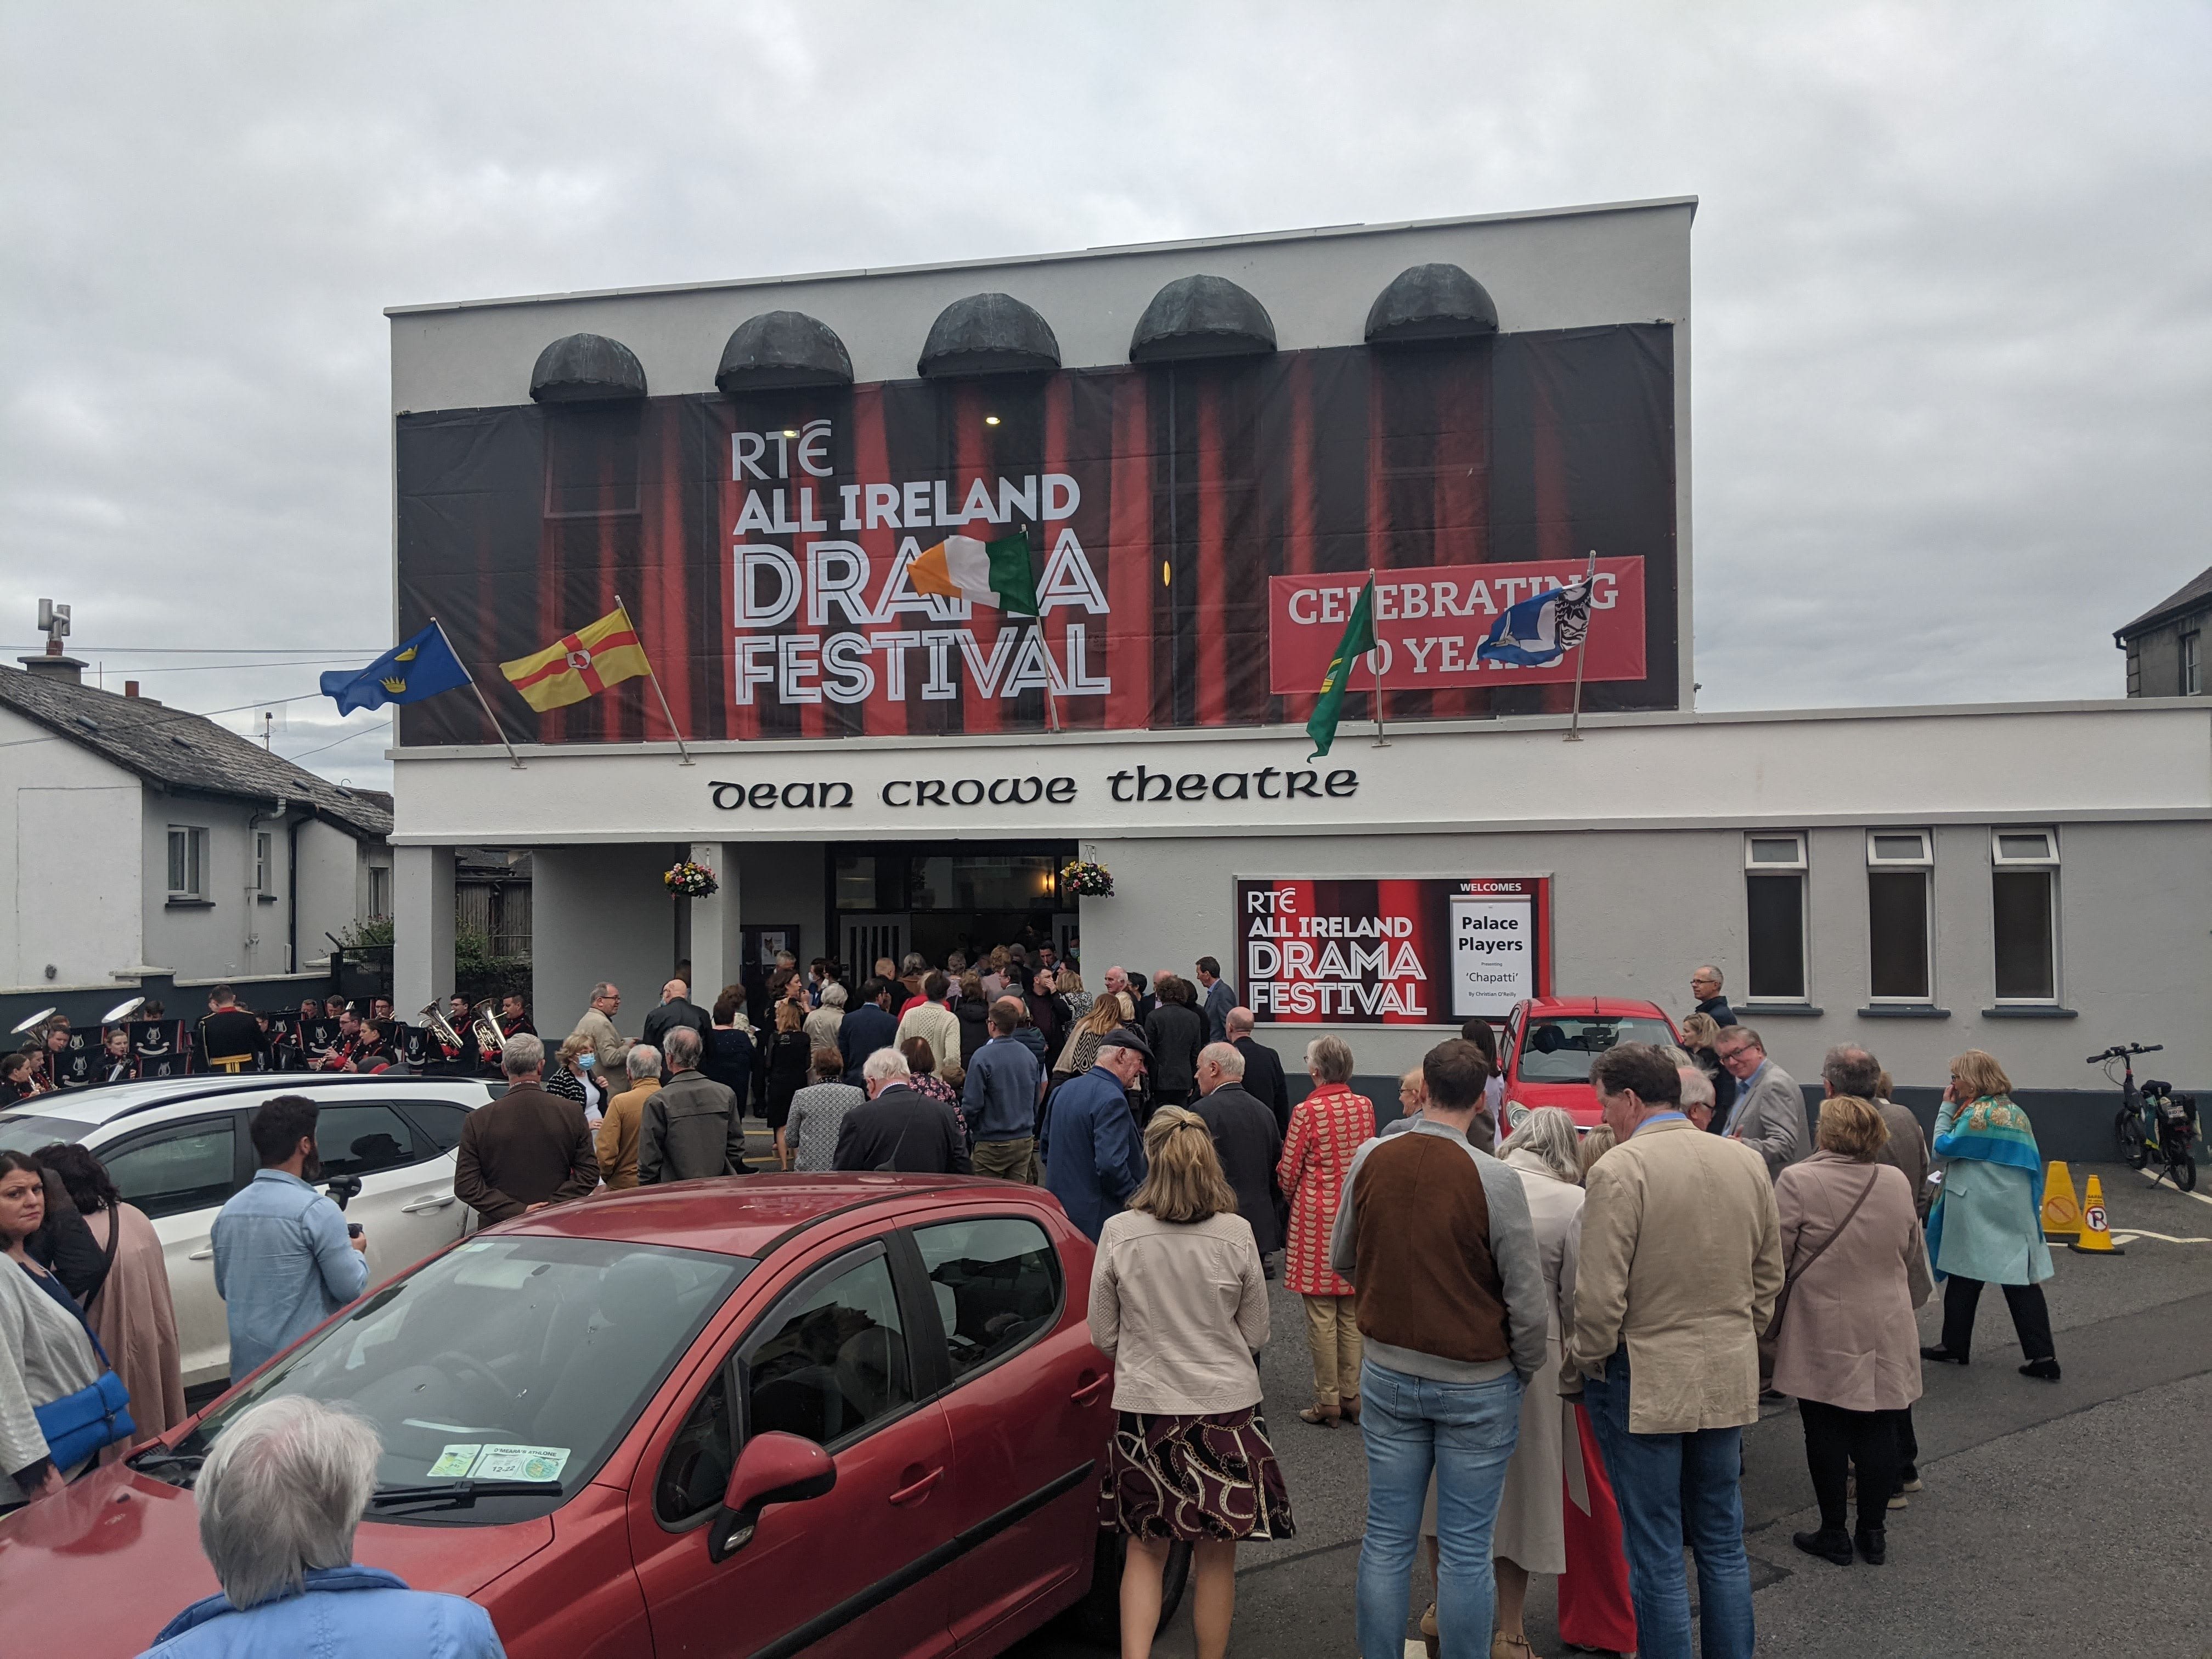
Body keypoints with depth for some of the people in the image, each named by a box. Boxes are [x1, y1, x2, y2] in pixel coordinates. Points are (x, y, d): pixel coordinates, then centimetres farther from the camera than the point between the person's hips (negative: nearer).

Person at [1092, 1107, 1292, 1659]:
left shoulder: (1120, 1233, -11)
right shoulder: (1236, 1235, -10)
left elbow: (1103, 1336, -1)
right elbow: (1256, 1334, 1)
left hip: (1144, 1405, 0)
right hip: (1226, 1406, 0)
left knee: (1145, 1550, 15)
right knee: (1216, 1555, 14)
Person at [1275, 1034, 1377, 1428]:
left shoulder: (1307, 1111, -13)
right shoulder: (1365, 1107, 2)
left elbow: (1288, 1173, -7)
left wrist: (1293, 1199, 14)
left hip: (1317, 1218, -5)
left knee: (1322, 1314, 2)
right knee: (1352, 1313, 12)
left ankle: (1328, 1401, 7)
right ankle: (1353, 1397, 18)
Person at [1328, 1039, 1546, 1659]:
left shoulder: (1369, 1160, -5)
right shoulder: (1494, 1179, -18)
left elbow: (1341, 1259, 9)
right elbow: (1527, 1298, -11)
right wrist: (1525, 1372, 5)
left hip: (1387, 1373, 4)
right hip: (1475, 1383, -3)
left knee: (1386, 1540, 13)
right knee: (1465, 1551, 8)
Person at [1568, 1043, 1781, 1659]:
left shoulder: (1618, 1171, -19)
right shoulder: (1747, 1162, 2)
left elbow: (1599, 1296, -19)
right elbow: (1769, 1276, 11)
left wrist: (1586, 1360, -3)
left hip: (1644, 1381, -6)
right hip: (1729, 1378, 6)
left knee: (1656, 1556, 5)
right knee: (1723, 1544, 19)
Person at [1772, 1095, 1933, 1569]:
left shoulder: (1798, 1181, -15)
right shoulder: (1897, 1182, 1)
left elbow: (1775, 1259, -12)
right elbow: (1913, 1255, 12)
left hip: (1822, 1335, -4)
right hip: (1886, 1332, 4)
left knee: (1826, 1431, 5)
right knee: (1878, 1429, 11)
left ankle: (1834, 1534, 13)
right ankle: (1873, 1533, 19)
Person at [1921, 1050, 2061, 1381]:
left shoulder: (1978, 1113, -14)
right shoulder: (2017, 1113, 10)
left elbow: (1942, 1148, -7)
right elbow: (2030, 1163, 15)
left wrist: (1946, 1108, -1)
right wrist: (2031, 1206, 21)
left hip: (1976, 1214, -7)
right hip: (2016, 1213, 7)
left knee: (1964, 1279, 6)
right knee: (2023, 1281, 4)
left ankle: (1955, 1347, 16)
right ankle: (2043, 1357, -1)